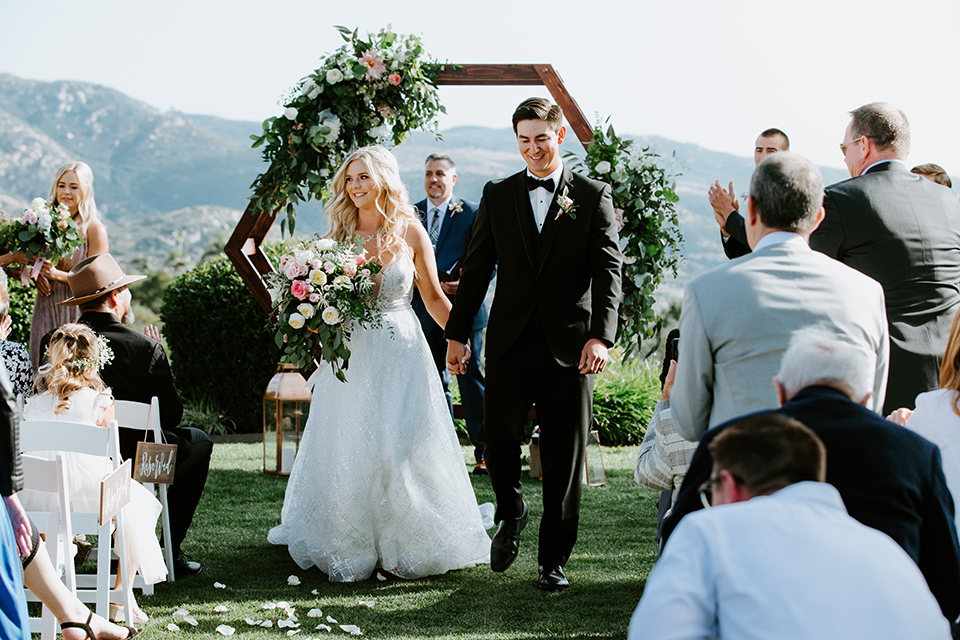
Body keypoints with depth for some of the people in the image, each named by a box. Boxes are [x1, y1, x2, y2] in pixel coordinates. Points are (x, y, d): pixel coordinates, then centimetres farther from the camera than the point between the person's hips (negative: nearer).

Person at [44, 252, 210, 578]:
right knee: (198, 442, 25)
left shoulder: (53, 342, -8)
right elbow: (171, 416, -10)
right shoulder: (145, 347, -19)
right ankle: (169, 552, 21)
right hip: (134, 464, -5)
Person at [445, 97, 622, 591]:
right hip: (510, 343, 2)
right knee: (498, 439, -7)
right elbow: (476, 268, 12)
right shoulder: (498, 195, 10)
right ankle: (511, 513, 24)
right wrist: (457, 333, 8)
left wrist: (601, 336, -18)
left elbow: (608, 271, -5)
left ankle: (553, 559, 15)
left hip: (570, 347, -1)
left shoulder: (593, 197, 3)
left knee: (564, 458, 2)